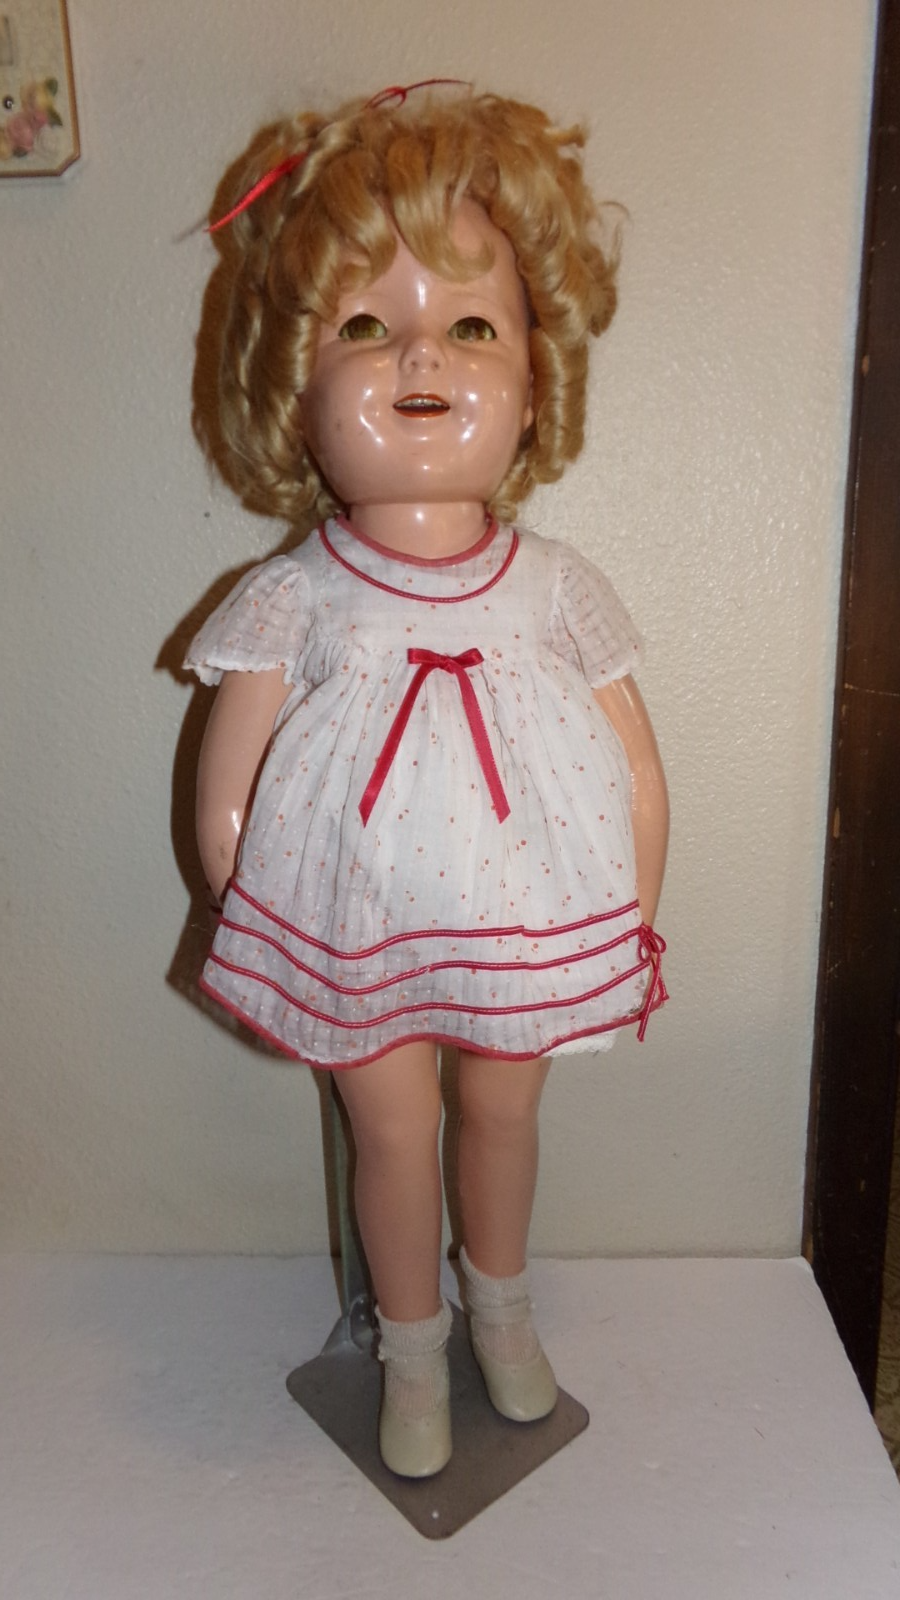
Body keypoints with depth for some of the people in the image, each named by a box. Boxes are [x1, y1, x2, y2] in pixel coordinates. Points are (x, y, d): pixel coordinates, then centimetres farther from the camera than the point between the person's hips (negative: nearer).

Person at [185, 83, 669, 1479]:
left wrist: (627, 936, 0)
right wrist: (286, 947, -6)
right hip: (355, 948, -1)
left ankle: (501, 1305, 52)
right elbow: (224, 811, -10)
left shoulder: (558, 592, -10)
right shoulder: (291, 606, -14)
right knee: (392, 1132, 16)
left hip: (524, 938, 2)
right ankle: (411, 1347, 45)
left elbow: (640, 786, -2)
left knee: (503, 1108, 20)